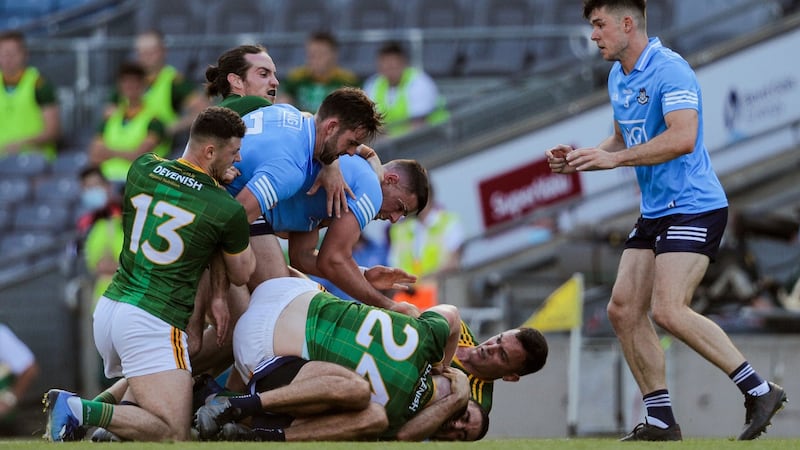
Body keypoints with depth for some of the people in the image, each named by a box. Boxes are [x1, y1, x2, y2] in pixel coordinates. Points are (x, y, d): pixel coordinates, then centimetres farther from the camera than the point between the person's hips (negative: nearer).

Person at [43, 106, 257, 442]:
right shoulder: (227, 211, -8)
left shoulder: (143, 168, 5)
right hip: (153, 323, -7)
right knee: (174, 436, -8)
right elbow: (241, 275, 11)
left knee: (138, 393, 32)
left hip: (109, 307, 7)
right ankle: (81, 411, -23)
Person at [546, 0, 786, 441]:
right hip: (654, 212, 10)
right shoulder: (617, 77, 13)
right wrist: (579, 157, 7)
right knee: (623, 310, 2)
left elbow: (683, 138, -30)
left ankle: (759, 390, -12)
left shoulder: (670, 70, -18)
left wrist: (614, 158, -29)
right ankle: (660, 421, 8)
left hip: (693, 207, -10)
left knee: (669, 310, -21)